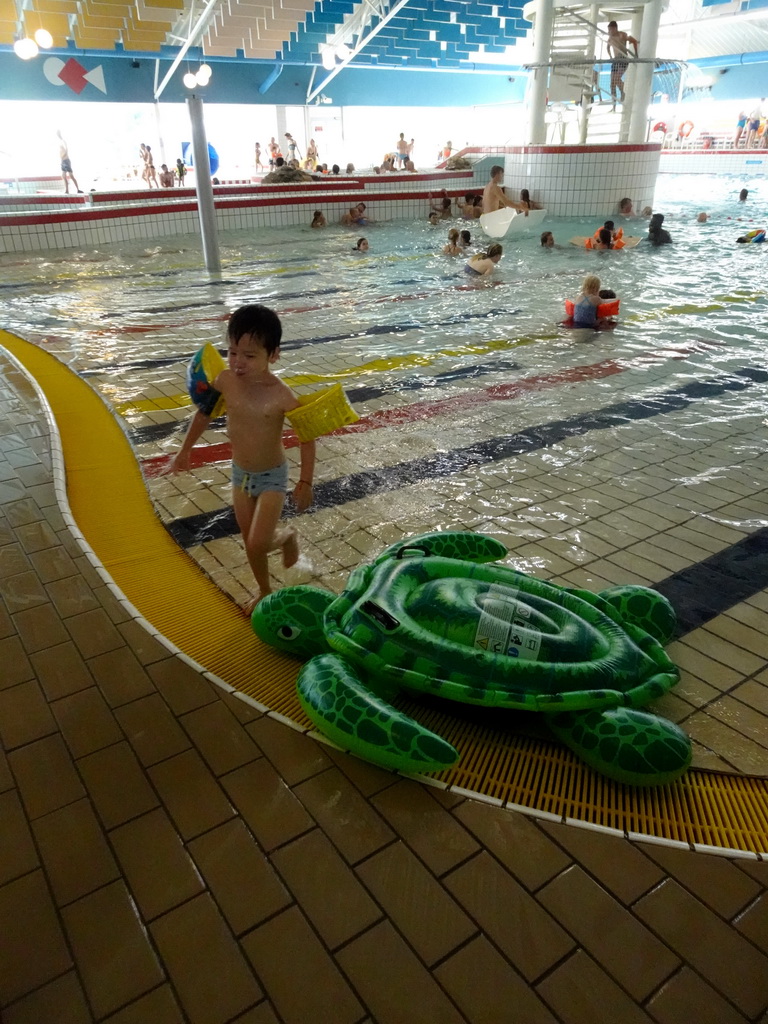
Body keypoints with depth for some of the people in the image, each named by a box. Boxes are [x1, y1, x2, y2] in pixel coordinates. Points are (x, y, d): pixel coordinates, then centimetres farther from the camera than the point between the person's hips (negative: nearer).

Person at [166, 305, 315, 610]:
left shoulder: (281, 395, -26)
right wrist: (184, 450, 12)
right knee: (250, 544, 15)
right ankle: (265, 591, 38)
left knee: (259, 545, -10)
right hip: (239, 474, 5)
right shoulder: (225, 380, -14)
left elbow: (306, 437, -16)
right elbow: (205, 413, 5)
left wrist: (305, 482, -15)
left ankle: (287, 536, 25)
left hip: (272, 477, -4)